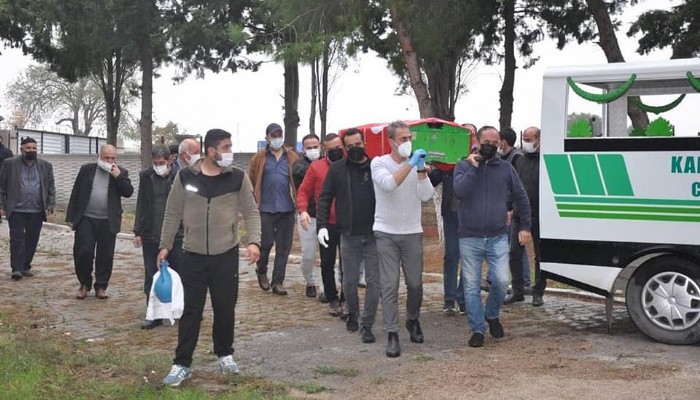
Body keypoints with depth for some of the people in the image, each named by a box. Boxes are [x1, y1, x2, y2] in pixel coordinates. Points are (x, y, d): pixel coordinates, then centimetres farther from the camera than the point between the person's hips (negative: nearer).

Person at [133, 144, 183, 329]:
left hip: (175, 236, -3)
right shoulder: (146, 176, 3)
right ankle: (154, 315, 16)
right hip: (150, 237, 3)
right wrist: (138, 232, 7)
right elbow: (140, 206, 9)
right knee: (151, 277, 7)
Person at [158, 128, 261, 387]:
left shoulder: (238, 177, -2)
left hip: (226, 255, 1)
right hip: (193, 256, 0)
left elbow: (251, 212, 0)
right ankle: (182, 364, 11)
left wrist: (253, 241, -14)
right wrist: (165, 246, 4)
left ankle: (225, 354, 31)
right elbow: (173, 214, 5)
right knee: (190, 310, 2)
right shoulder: (185, 177, -2)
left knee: (225, 309, 10)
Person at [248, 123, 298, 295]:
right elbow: (250, 180, 5)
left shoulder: (292, 157, 6)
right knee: (266, 243, 2)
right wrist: (255, 199, 0)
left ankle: (277, 282, 13)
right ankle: (261, 271, 29)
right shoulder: (259, 158, 2)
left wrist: (297, 201, 2)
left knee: (284, 247, 4)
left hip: (287, 209, 2)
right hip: (266, 209, -2)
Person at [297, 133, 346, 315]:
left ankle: (346, 299, 17)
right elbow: (303, 191, 3)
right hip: (326, 223, 0)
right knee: (327, 263, 8)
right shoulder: (316, 167, 0)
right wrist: (302, 210, -13)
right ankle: (332, 299, 21)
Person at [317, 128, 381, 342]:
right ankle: (352, 313, 37)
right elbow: (325, 198, 3)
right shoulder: (337, 169, 2)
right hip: (349, 236, 1)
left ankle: (366, 325, 10)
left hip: (374, 236, -1)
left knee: (373, 282, -1)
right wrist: (322, 225, -7)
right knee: (349, 281, 11)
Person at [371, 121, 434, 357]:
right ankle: (392, 335, -1)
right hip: (386, 233, -2)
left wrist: (421, 169, -19)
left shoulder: (417, 165, 2)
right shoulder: (379, 163, -4)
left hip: (412, 233, 2)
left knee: (415, 283, 9)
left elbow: (426, 196, -10)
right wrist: (410, 164, -27)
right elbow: (388, 184, -25)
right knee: (390, 285, -5)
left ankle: (413, 321, 34)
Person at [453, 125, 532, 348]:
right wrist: (473, 167, -14)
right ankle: (477, 330, 14)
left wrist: (525, 226, 13)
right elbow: (460, 191, -17)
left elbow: (521, 197, 16)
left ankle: (492, 315, 18)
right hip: (470, 238, -1)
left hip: (498, 237, 1)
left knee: (501, 281, -10)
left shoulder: (505, 168, 8)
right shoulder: (464, 167, 2)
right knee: (472, 287, 2)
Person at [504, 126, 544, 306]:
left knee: (540, 256, 6)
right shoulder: (520, 160, 12)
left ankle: (538, 293, 16)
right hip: (519, 216, 6)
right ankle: (518, 291, 12)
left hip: (538, 217, -5)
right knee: (514, 253, 3)